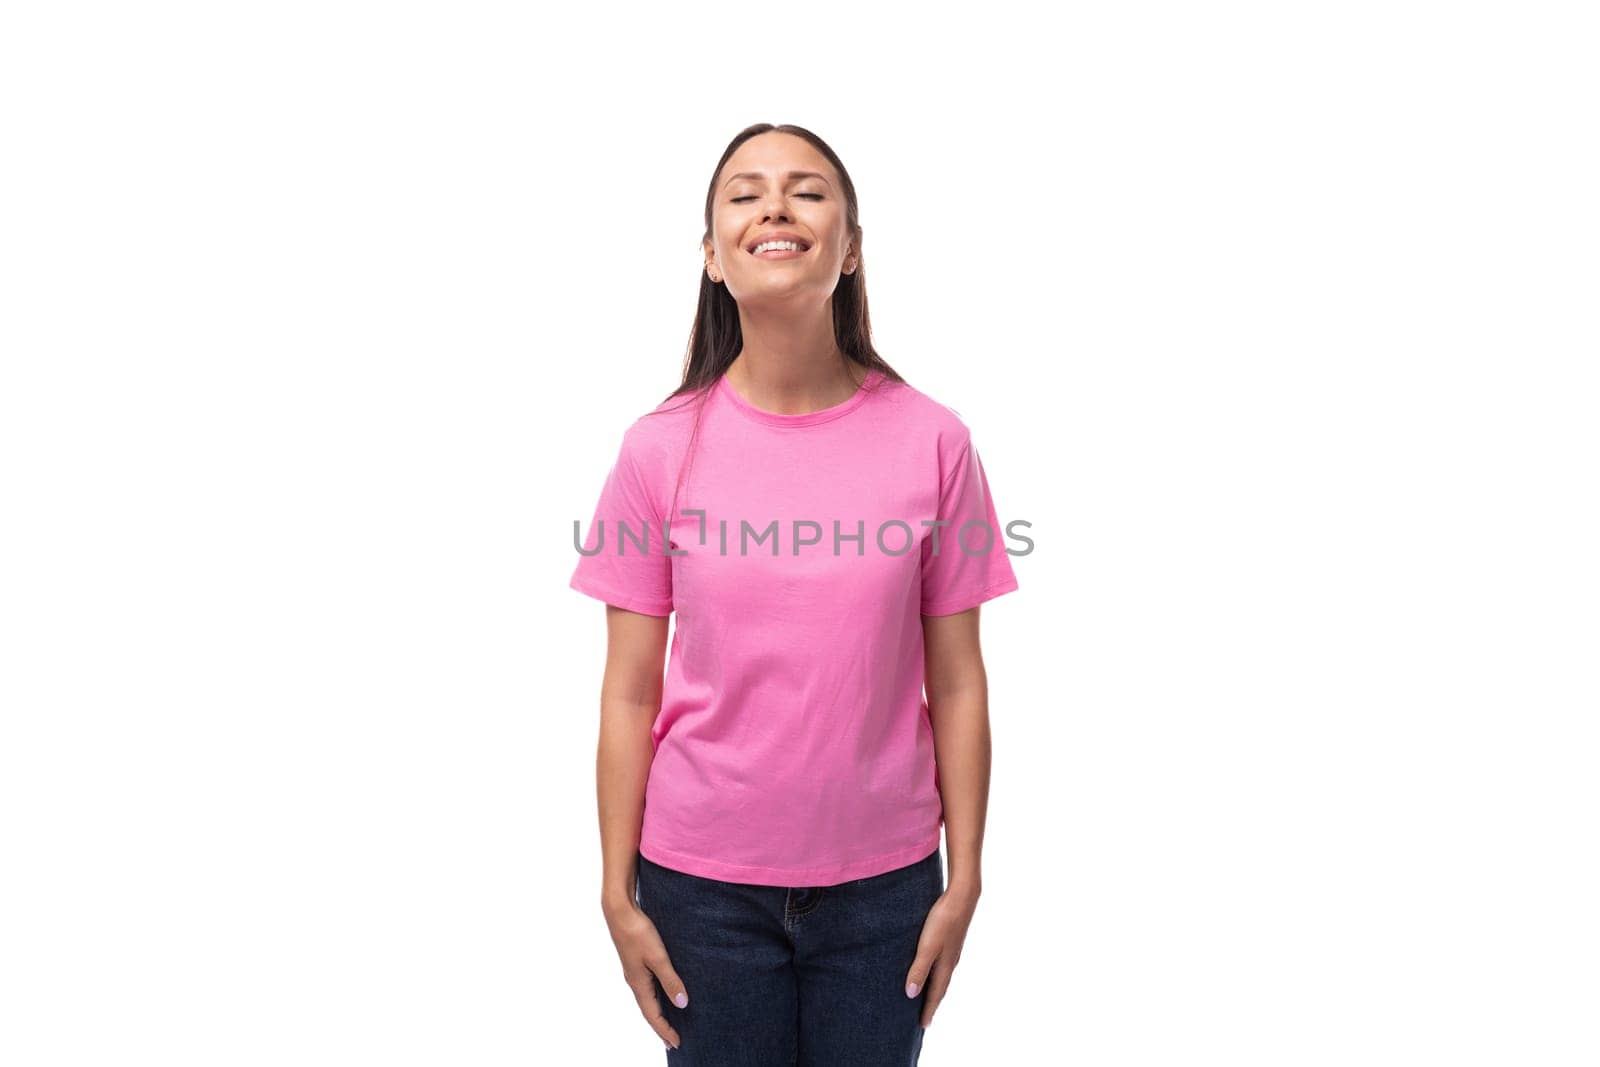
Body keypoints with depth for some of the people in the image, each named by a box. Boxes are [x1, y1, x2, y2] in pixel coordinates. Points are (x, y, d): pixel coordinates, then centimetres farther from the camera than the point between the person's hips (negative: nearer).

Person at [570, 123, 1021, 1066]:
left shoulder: (933, 441, -7)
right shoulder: (661, 449, -7)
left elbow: (957, 682, -3)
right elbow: (630, 692, -3)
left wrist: (964, 881, -1)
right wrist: (619, 891, -1)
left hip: (883, 879, 1)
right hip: (703, 881, 0)